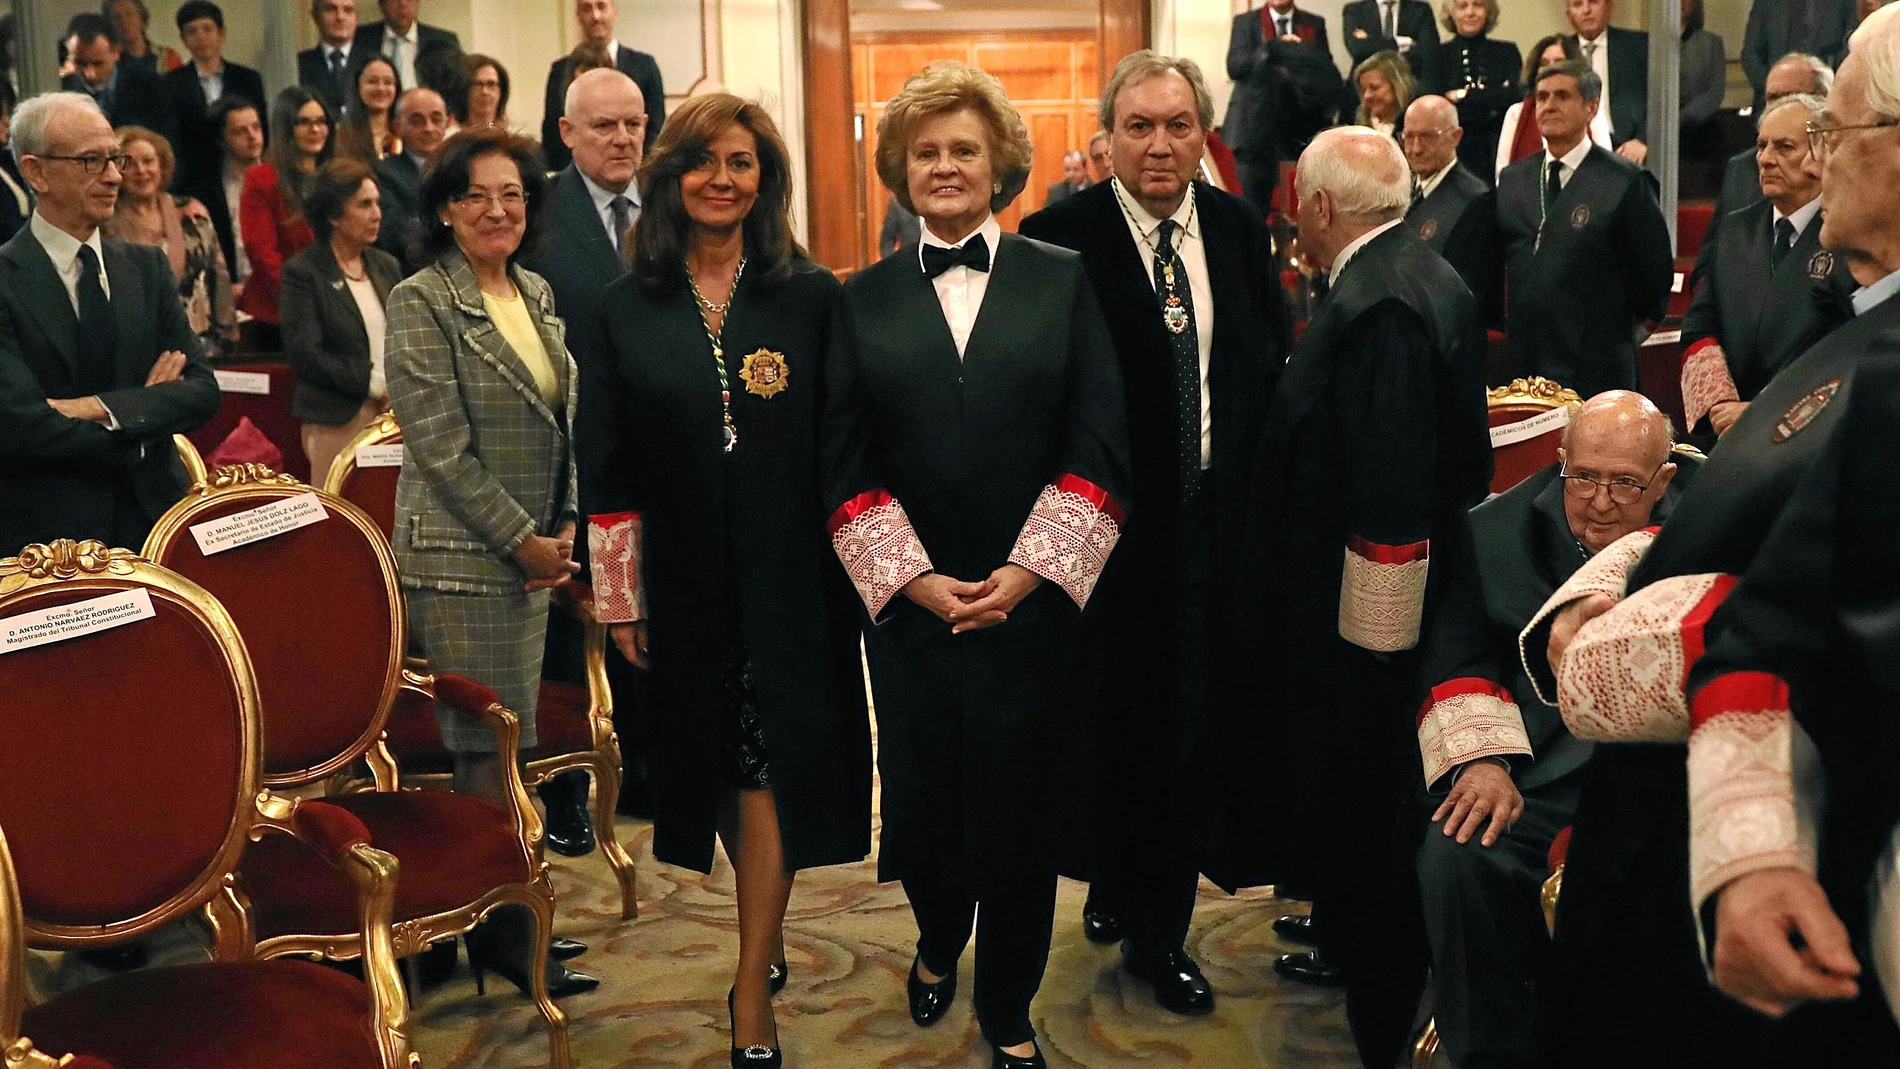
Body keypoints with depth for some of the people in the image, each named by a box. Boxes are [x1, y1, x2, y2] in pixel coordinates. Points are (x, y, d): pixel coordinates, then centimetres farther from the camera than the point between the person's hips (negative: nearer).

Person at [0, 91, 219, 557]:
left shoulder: (148, 267, 8)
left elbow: (203, 389, 0)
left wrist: (104, 408, -14)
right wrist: (147, 407, -7)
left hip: (155, 520, 4)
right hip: (45, 533, -4)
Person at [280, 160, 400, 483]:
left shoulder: (387, 267, 16)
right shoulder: (303, 272, -2)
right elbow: (305, 356, -9)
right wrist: (375, 384, -10)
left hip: (392, 417, 5)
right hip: (337, 422, -5)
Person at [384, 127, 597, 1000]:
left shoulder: (536, 294, 12)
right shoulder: (420, 303, -9)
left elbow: (565, 418, 15)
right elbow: (440, 445, -14)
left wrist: (563, 526, 3)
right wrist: (521, 538, -12)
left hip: (531, 552, 7)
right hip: (459, 556, -7)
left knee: (505, 741, 11)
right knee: (494, 747, -3)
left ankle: (497, 921, 21)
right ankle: (505, 934, 7)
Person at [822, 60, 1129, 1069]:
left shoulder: (1064, 282, 3)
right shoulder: (864, 299, 7)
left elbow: (1100, 446, -2)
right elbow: (843, 458, 2)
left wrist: (1027, 574, -11)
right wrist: (916, 579, -9)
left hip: (1032, 599, -1)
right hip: (908, 602, 1)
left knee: (1019, 805, 5)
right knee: (919, 797, 8)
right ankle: (938, 940, 41)